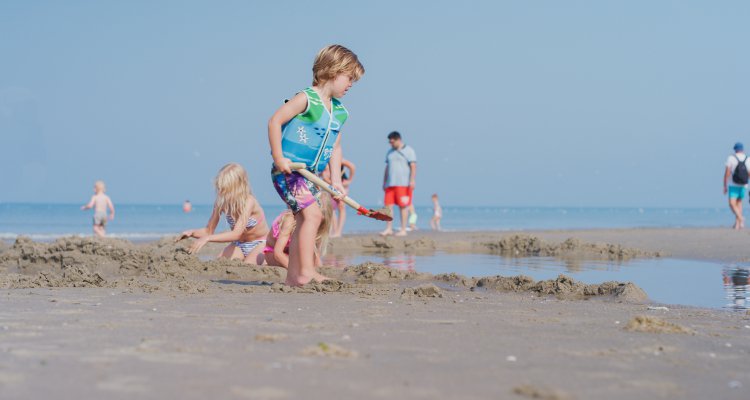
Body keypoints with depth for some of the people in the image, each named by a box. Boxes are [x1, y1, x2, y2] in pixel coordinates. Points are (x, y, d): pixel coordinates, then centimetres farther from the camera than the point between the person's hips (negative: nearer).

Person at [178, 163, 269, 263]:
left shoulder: (248, 201, -28)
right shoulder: (221, 202, -11)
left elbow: (236, 234, -38)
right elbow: (209, 231, -5)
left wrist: (207, 238, -46)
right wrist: (192, 232, -26)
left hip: (260, 244, -5)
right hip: (238, 244, 5)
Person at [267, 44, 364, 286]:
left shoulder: (339, 111, 12)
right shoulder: (306, 98, -12)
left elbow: (335, 147, 15)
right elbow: (275, 121, -17)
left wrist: (336, 179, 5)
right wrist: (278, 158, -20)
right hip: (288, 170, -9)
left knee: (304, 221, 9)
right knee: (312, 213, -20)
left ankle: (293, 276, 16)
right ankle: (306, 272, -23)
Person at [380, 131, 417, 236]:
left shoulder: (408, 151, 0)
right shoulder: (390, 152, 19)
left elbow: (413, 167, -6)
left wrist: (412, 181, -16)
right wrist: (384, 183, 19)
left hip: (403, 183, -6)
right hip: (390, 184, 6)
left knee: (403, 206, -5)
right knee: (388, 205, -2)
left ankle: (403, 230, -1)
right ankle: (389, 229, 2)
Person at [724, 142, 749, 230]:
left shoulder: (731, 158, -7)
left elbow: (727, 173, -10)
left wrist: (725, 186, -2)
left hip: (733, 185, -4)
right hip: (744, 186, 4)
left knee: (732, 204, -6)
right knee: (739, 203, 18)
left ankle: (740, 218, -31)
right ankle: (737, 224, 12)